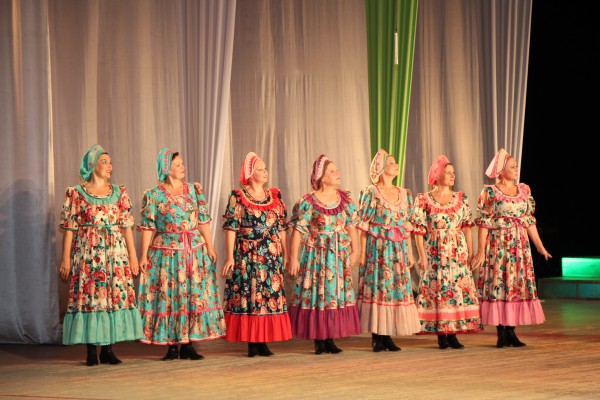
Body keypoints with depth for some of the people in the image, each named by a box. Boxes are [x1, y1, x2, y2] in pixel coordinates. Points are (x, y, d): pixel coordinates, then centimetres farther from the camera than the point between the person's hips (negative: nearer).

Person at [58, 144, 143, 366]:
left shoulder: (119, 192, 11)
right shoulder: (76, 194, 2)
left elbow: (127, 226, 9)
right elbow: (69, 228, -1)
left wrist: (133, 256, 4)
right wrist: (65, 258, -7)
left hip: (115, 254, 3)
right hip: (87, 254, -3)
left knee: (115, 296, -1)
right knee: (89, 296, -5)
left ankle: (108, 349, 6)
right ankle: (91, 351, 1)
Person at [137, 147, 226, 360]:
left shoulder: (194, 190, 8)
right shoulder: (154, 195, -1)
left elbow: (203, 220, 8)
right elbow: (148, 227, -3)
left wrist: (210, 246, 2)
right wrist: (144, 255, -7)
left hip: (194, 252, 3)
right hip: (166, 253, -3)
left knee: (194, 295, 0)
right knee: (168, 296, -2)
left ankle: (188, 344, 6)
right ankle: (172, 346, 4)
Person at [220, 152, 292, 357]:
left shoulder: (275, 196, 12)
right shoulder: (238, 197, 0)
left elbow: (282, 228, 14)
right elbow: (231, 228, -5)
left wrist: (285, 254, 10)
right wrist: (229, 256, -11)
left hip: (272, 255, 4)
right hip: (247, 255, -4)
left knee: (271, 295, 0)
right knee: (248, 295, -4)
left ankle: (263, 342, 5)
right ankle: (251, 343, 0)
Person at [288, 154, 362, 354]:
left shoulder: (346, 199, 7)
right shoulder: (308, 202, -8)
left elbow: (351, 227, 11)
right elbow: (297, 231, -9)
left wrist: (354, 251, 7)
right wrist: (293, 258, -12)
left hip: (339, 256, 4)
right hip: (316, 254, -4)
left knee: (337, 294, 3)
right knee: (317, 294, -2)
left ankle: (330, 338, 10)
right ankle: (318, 340, 4)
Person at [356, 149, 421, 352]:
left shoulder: (404, 194, 13)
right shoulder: (371, 192, -3)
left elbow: (407, 226, 15)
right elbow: (363, 226, -6)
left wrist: (410, 252, 12)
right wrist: (362, 253, -11)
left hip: (398, 249, 5)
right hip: (377, 248, -5)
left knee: (398, 288, 3)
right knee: (377, 287, -5)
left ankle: (388, 335, 9)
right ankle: (377, 337, 0)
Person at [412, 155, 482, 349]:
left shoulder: (461, 199, 9)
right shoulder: (424, 200, -1)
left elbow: (467, 227, 8)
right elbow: (419, 230, -4)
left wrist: (470, 252, 2)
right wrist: (422, 255, -10)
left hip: (458, 252, 3)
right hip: (435, 252, -3)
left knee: (459, 288, -2)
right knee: (437, 289, -3)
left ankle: (452, 333, 5)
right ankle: (441, 335, 3)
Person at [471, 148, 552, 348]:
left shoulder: (524, 190, 10)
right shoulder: (490, 192, -4)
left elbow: (529, 221, 15)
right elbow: (484, 223, -7)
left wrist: (540, 246, 14)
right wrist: (481, 251, -13)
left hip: (520, 245, 5)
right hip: (498, 245, -5)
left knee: (519, 284, 3)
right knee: (498, 285, -4)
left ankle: (511, 332, 8)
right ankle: (501, 333, 1)